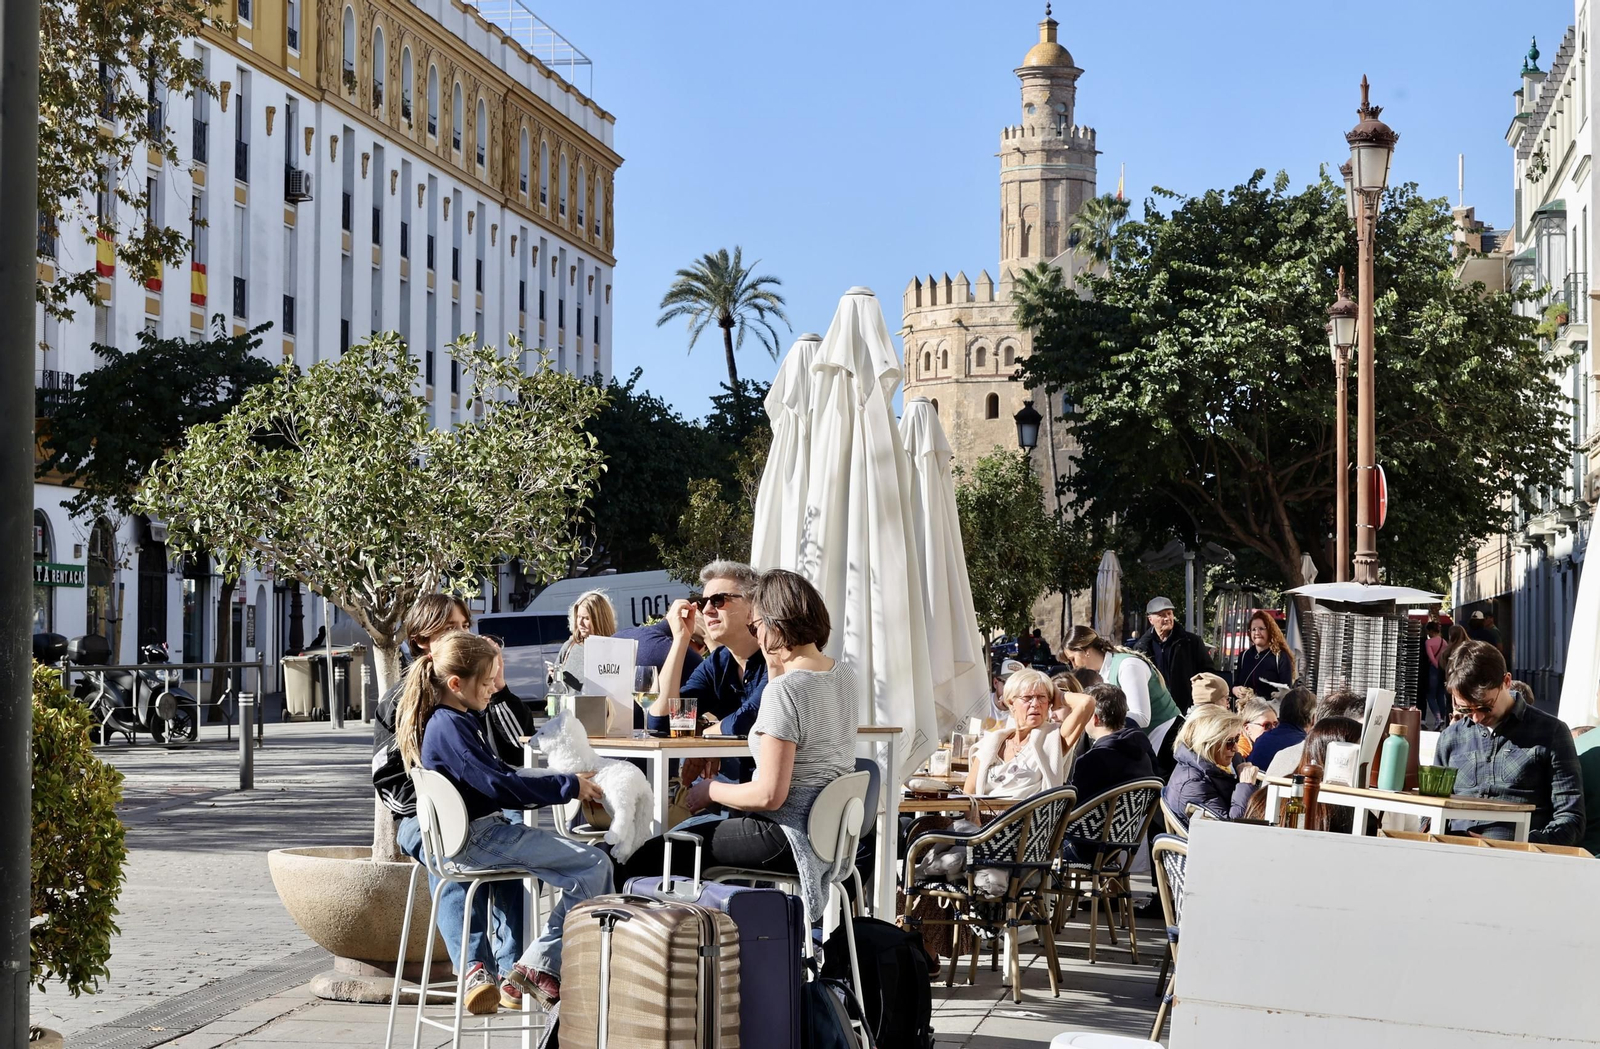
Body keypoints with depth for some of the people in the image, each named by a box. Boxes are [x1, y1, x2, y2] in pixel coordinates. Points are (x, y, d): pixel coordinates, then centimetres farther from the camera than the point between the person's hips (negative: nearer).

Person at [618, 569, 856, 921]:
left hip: (790, 840, -10)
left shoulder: (784, 690, -21)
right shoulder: (844, 675, 6)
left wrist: (710, 791, -7)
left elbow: (769, 795, -24)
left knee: (644, 860, -5)